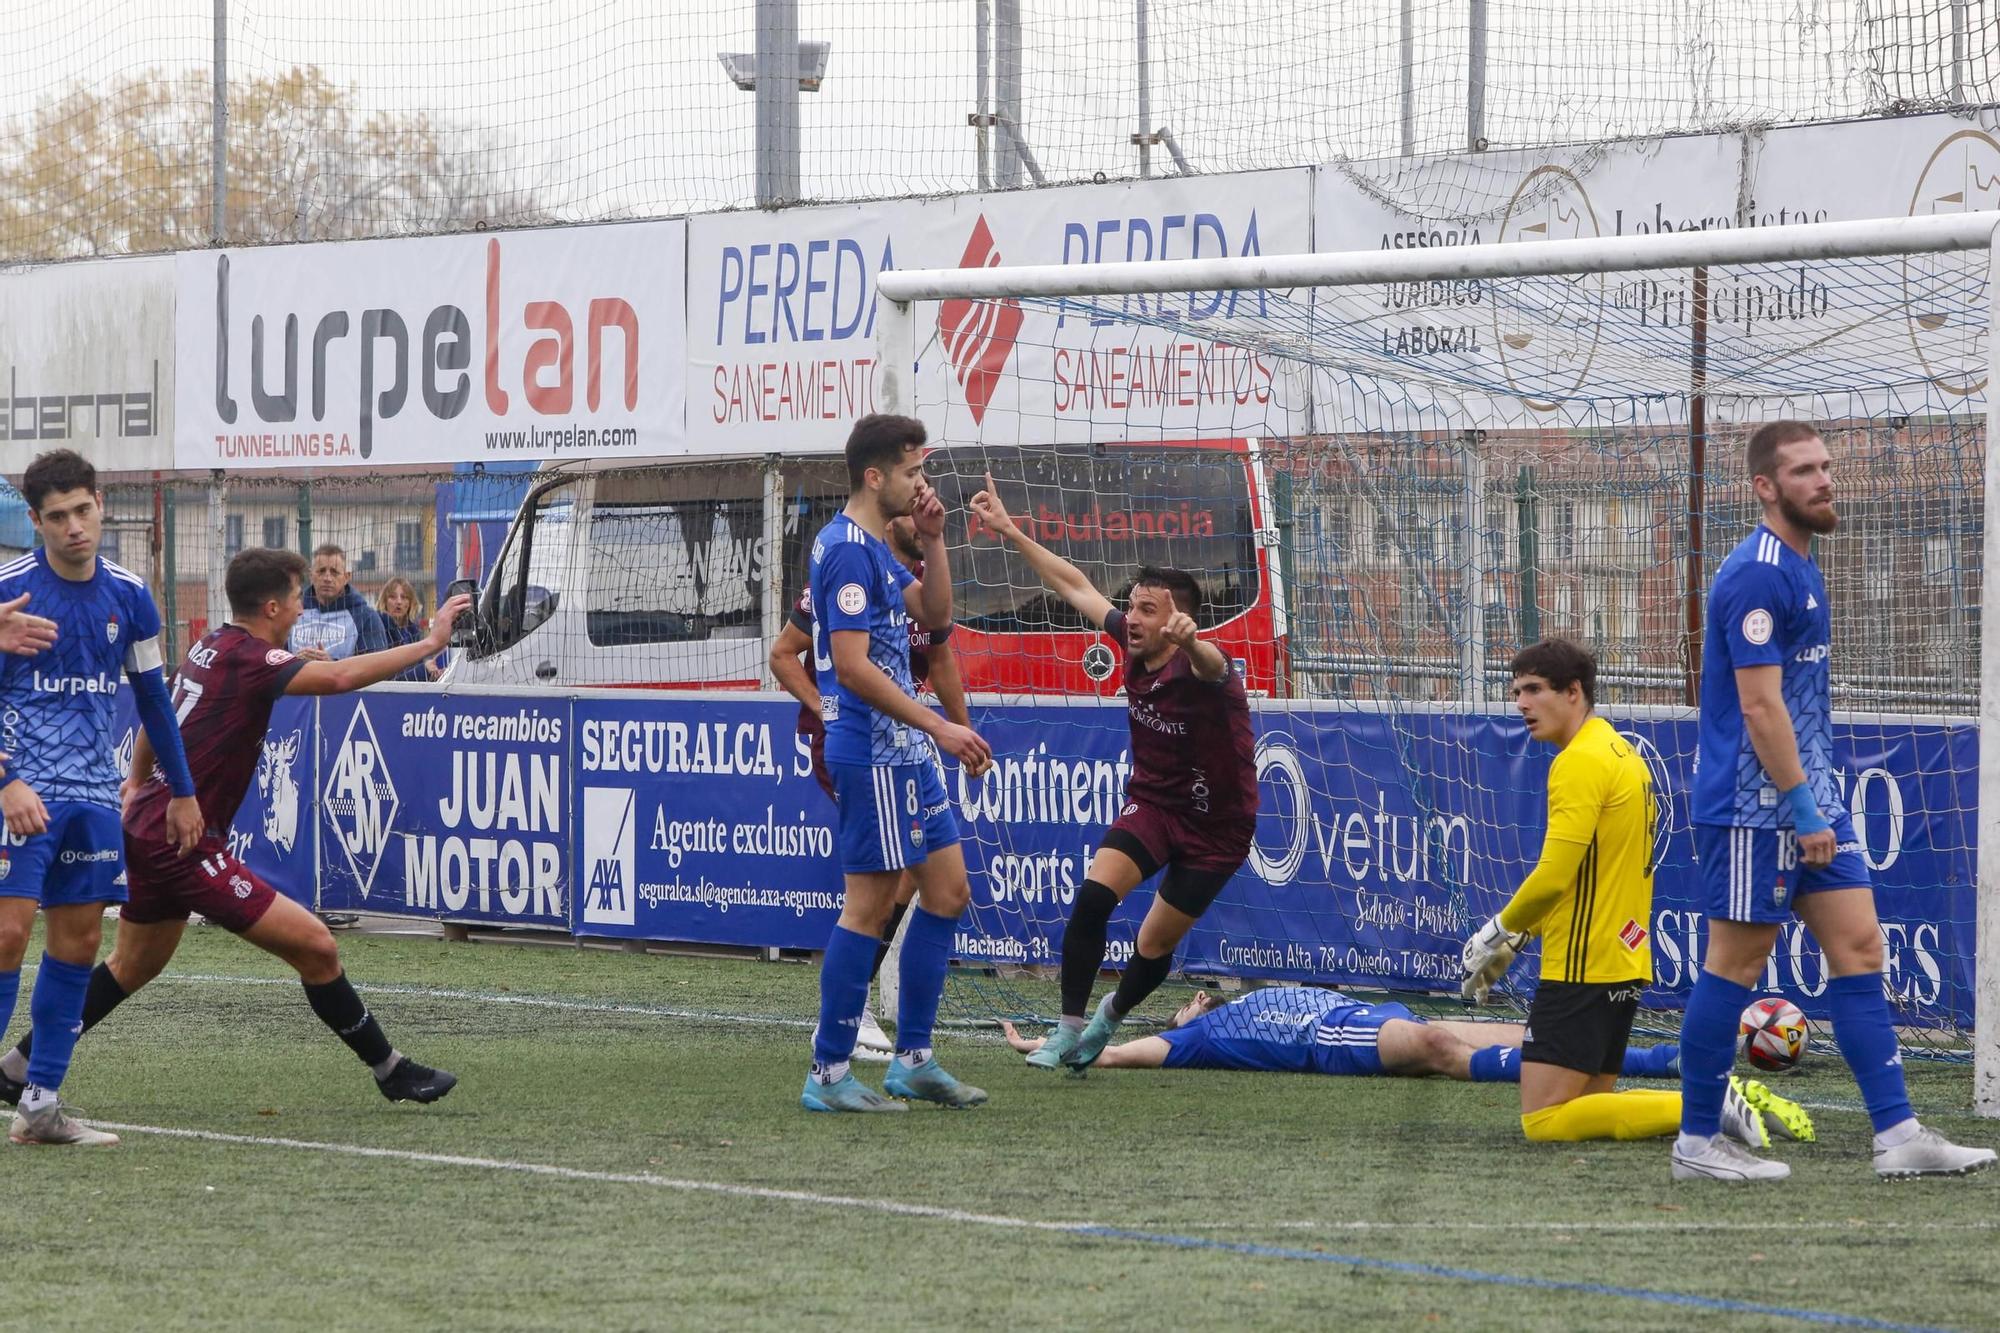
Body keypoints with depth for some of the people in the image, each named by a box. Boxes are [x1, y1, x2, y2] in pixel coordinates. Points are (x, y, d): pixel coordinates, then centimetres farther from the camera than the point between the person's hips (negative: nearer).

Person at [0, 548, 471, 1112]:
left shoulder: (209, 648, 10)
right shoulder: (249, 659, -18)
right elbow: (339, 677, -33)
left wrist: (137, 781, 42)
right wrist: (429, 643, -28)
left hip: (148, 828, 10)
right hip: (185, 842, -10)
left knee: (132, 966, 25)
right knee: (315, 947, -9)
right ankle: (391, 1070, -3)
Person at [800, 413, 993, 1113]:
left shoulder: (874, 548, 15)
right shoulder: (847, 551, -16)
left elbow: (934, 614, 22)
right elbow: (852, 666, -22)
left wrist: (932, 539, 8)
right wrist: (939, 727, -21)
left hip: (904, 753, 10)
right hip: (872, 753, -10)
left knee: (948, 891, 12)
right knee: (870, 904, -7)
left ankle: (913, 1060, 17)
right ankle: (828, 1075, -3)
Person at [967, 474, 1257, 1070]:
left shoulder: (1199, 668, -28)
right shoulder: (1133, 645, -10)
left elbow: (1210, 663, -54)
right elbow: (1075, 585, 3)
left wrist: (1190, 641, -79)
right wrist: (1009, 531, 5)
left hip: (1214, 827, -4)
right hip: (1151, 803, 4)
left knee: (1155, 945, 5)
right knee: (1093, 895, -21)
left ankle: (1109, 1017, 37)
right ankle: (1069, 1031, -11)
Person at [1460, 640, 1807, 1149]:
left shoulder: (1579, 762, -14)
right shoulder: (1623, 753, 16)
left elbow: (1554, 876, -20)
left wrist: (1500, 930, -3)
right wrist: (1518, 936, 19)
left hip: (1582, 969, -10)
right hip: (1625, 962, 10)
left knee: (1544, 1122, -10)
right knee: (1587, 1106, 17)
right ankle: (1722, 1100, 4)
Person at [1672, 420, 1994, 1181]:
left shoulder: (1800, 570, 15)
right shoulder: (1756, 576, -16)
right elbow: (1759, 703, -21)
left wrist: (1817, 805, 20)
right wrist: (1803, 810, -21)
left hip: (1809, 801, 10)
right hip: (1755, 805, -10)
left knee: (1859, 948, 4)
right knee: (1735, 965, -3)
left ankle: (1896, 1134, 2)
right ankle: (1696, 1145, 6)